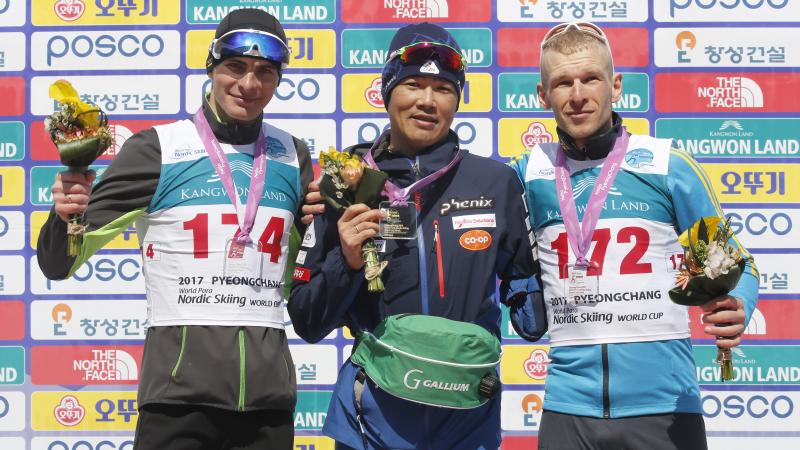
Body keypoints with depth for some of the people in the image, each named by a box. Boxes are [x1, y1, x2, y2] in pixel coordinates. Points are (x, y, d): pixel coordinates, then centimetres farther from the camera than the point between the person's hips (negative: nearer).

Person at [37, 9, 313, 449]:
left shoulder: (292, 155, 9)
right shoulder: (157, 148, -2)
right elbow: (59, 264, 0)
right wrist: (66, 216, -21)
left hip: (269, 394, 4)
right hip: (180, 394, -3)